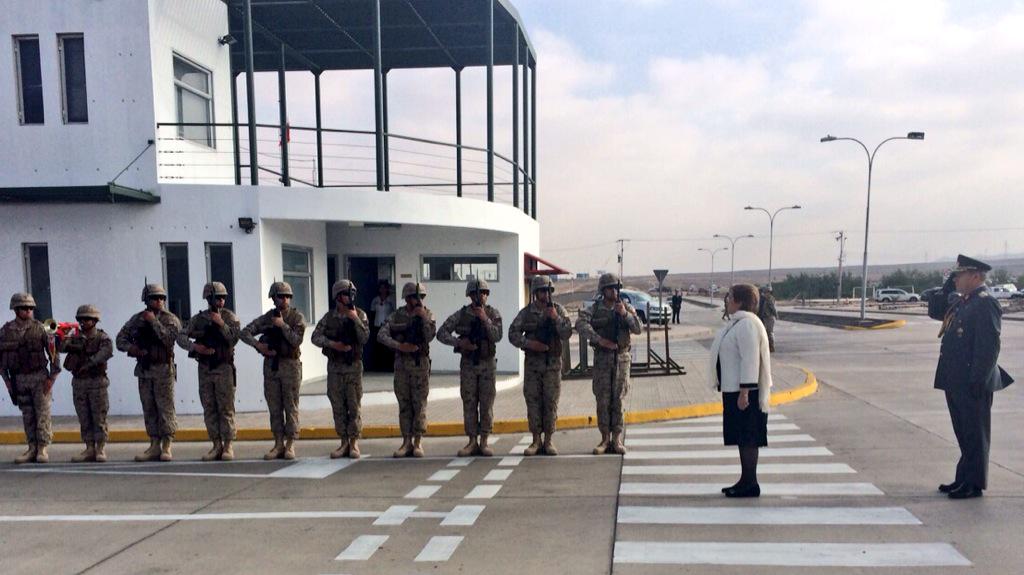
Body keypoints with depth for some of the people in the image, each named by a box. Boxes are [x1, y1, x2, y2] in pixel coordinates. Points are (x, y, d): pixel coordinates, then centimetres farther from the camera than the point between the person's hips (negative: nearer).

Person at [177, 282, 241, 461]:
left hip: (224, 368, -3)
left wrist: (221, 323, -20)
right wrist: (194, 346, -14)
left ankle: (228, 446, 1)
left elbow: (234, 338, -11)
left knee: (226, 408, -4)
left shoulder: (230, 316, 0)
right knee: (209, 409, 5)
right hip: (204, 368, 3)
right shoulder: (198, 319, 8)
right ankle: (216, 445, 13)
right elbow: (181, 337, 3)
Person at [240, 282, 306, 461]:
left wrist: (283, 325, -14)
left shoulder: (297, 317, -1)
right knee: (274, 407, 6)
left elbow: (297, 340, -12)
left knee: (291, 407, -1)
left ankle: (290, 445, 5)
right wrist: (258, 344, -10)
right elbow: (244, 333, 4)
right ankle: (278, 444, 14)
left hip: (290, 365, -3)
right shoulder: (267, 318, 8)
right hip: (271, 365, 3)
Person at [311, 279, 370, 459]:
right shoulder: (329, 317, 4)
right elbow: (315, 337, 1)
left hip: (353, 366, -2)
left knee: (354, 406, -1)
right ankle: (344, 442, 15)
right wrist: (332, 344, -13)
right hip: (334, 367, 2)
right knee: (338, 407, 6)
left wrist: (355, 319, -16)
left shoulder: (360, 315, 0)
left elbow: (364, 339, -10)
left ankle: (354, 442, 7)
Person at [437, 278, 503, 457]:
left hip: (488, 364, -1)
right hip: (468, 363, 1)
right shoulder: (461, 314, -1)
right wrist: (459, 342, -15)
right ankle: (472, 442, 10)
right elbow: (441, 333, -2)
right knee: (469, 403, 3)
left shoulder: (493, 313, -1)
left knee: (487, 403, 1)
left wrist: (485, 319, -21)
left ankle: (484, 442, 8)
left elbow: (497, 337, -14)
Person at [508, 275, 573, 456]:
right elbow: (513, 334, -1)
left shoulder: (558, 310, 1)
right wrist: (528, 343, -15)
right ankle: (536, 441, 12)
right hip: (532, 362, 0)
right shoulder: (526, 312, 1)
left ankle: (548, 441, 12)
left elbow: (567, 333, -8)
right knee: (533, 401, 3)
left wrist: (556, 318, -20)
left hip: (553, 362, 0)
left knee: (551, 402, 3)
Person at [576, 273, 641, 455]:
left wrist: (625, 314, -21)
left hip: (622, 358, 0)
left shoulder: (626, 308, 4)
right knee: (602, 400, 1)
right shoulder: (594, 309, 0)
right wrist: (600, 339, -26)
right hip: (602, 359, 0)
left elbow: (638, 329, -7)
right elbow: (581, 325, -17)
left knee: (618, 399, 2)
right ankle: (605, 439, 9)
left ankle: (617, 439, 7)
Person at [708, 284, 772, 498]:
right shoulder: (737, 322, 14)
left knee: (747, 439, -2)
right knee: (742, 437, 15)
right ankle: (746, 481, 24)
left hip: (744, 391, -10)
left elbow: (750, 360, -23)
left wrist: (744, 392, -24)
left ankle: (750, 484, 7)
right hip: (733, 389, 10)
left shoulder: (747, 324, -19)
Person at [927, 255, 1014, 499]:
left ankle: (974, 484, 10)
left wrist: (977, 382, -23)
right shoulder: (961, 303, 12)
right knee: (964, 433, 17)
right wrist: (947, 287, 9)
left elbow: (989, 346, -21)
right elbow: (934, 311, 23)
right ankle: (964, 479, 27)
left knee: (974, 434, 1)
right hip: (955, 382, 9)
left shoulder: (986, 303, -16)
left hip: (972, 385, -9)